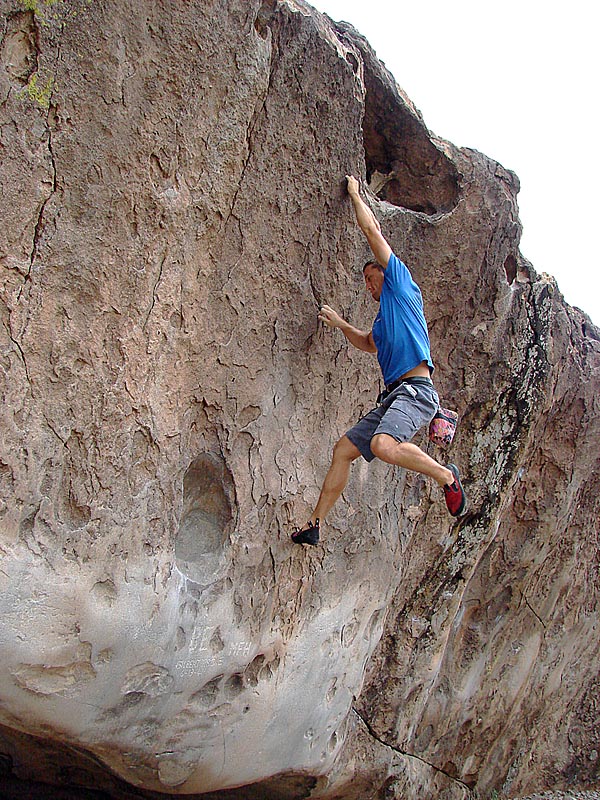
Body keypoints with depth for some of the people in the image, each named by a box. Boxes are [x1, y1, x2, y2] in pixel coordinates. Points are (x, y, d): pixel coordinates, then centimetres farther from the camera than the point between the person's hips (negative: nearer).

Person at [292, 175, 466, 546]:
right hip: (393, 395, 10)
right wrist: (341, 325, 38)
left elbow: (372, 230, 5)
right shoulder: (385, 316, 28)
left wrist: (355, 194, 18)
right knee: (344, 449, 6)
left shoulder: (401, 283, 6)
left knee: (384, 445, -34)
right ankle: (315, 524, 11)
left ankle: (447, 477, -11)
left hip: (416, 389, -9)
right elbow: (370, 344, 47)